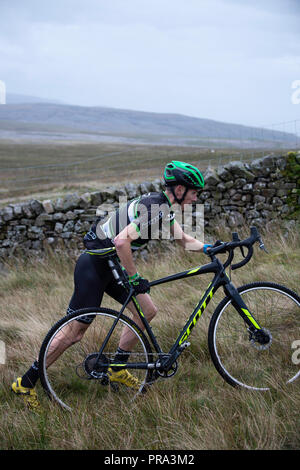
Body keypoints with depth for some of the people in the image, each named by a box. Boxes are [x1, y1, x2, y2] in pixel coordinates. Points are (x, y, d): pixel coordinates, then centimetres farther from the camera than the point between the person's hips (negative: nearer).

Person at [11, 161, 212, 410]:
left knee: (148, 311, 6)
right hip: (94, 265, -10)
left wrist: (210, 248, 4)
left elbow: (184, 239, 19)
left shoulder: (162, 206, 8)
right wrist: (135, 278, -25)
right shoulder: (154, 209, -23)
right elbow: (121, 241, -34)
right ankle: (26, 382, 10)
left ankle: (118, 369, 19)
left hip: (111, 265, 10)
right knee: (76, 332, -3)